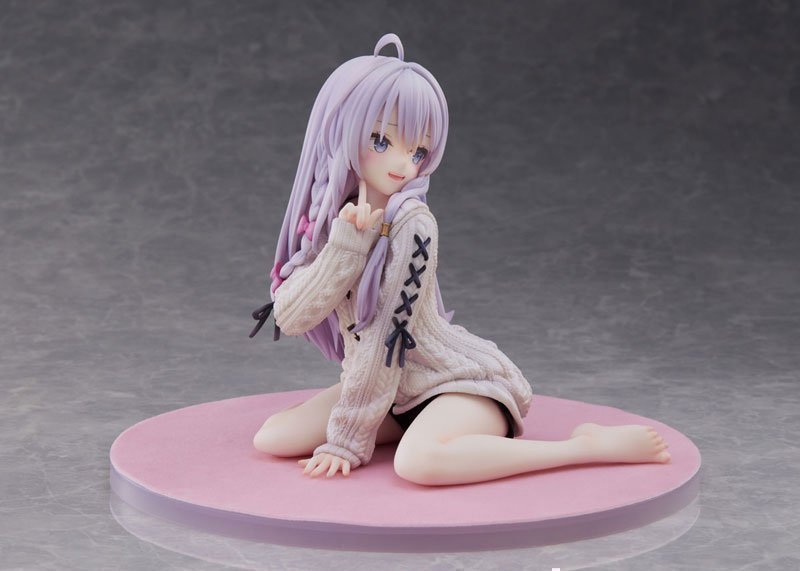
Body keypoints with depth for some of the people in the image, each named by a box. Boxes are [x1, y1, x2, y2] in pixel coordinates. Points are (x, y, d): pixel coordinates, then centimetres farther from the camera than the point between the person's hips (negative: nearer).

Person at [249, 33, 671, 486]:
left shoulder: (411, 224, -18)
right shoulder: (327, 216, 1)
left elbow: (388, 334, -19)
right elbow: (289, 318, -9)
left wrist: (348, 441, -17)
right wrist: (345, 244, -22)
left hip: (465, 383, -8)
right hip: (395, 394, 8)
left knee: (420, 462, -37)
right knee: (272, 437, -5)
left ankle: (591, 445, -20)